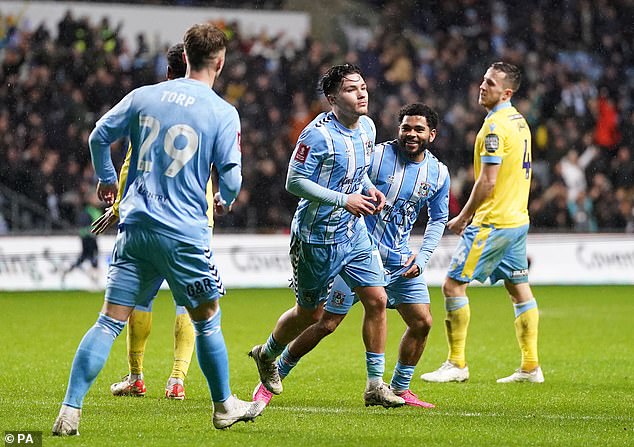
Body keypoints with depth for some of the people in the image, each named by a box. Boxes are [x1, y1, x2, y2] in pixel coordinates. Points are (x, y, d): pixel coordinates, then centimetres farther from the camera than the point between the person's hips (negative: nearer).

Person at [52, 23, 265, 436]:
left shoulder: (144, 96, 6)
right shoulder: (224, 113, -5)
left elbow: (99, 137, 14)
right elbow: (231, 177, -5)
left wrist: (107, 179, 32)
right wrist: (224, 202, 18)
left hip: (135, 226, 3)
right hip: (185, 233, -3)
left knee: (109, 322, 1)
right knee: (207, 322, 16)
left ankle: (70, 411, -8)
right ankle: (225, 406, 28)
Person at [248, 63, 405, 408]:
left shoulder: (367, 127, 4)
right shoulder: (318, 134, -20)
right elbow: (294, 182, -20)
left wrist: (369, 190, 0)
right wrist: (344, 200, -24)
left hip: (353, 232, 6)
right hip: (317, 235, -6)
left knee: (376, 300, -5)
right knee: (310, 313, 8)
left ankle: (375, 385, 2)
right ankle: (266, 355, 38)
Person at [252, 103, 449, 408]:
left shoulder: (438, 173, 3)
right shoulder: (376, 156, -13)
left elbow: (438, 219, 15)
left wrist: (422, 256, 4)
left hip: (400, 259, 5)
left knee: (421, 322, -1)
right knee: (326, 323, -5)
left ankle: (400, 390, 17)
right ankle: (272, 378, 9)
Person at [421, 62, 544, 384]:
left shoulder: (495, 126, -17)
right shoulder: (519, 122, 12)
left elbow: (487, 182, -20)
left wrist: (463, 217, -8)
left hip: (492, 222, -10)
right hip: (517, 219, 10)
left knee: (454, 284, -5)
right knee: (519, 289, 11)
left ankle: (456, 364, -3)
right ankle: (531, 367, 12)